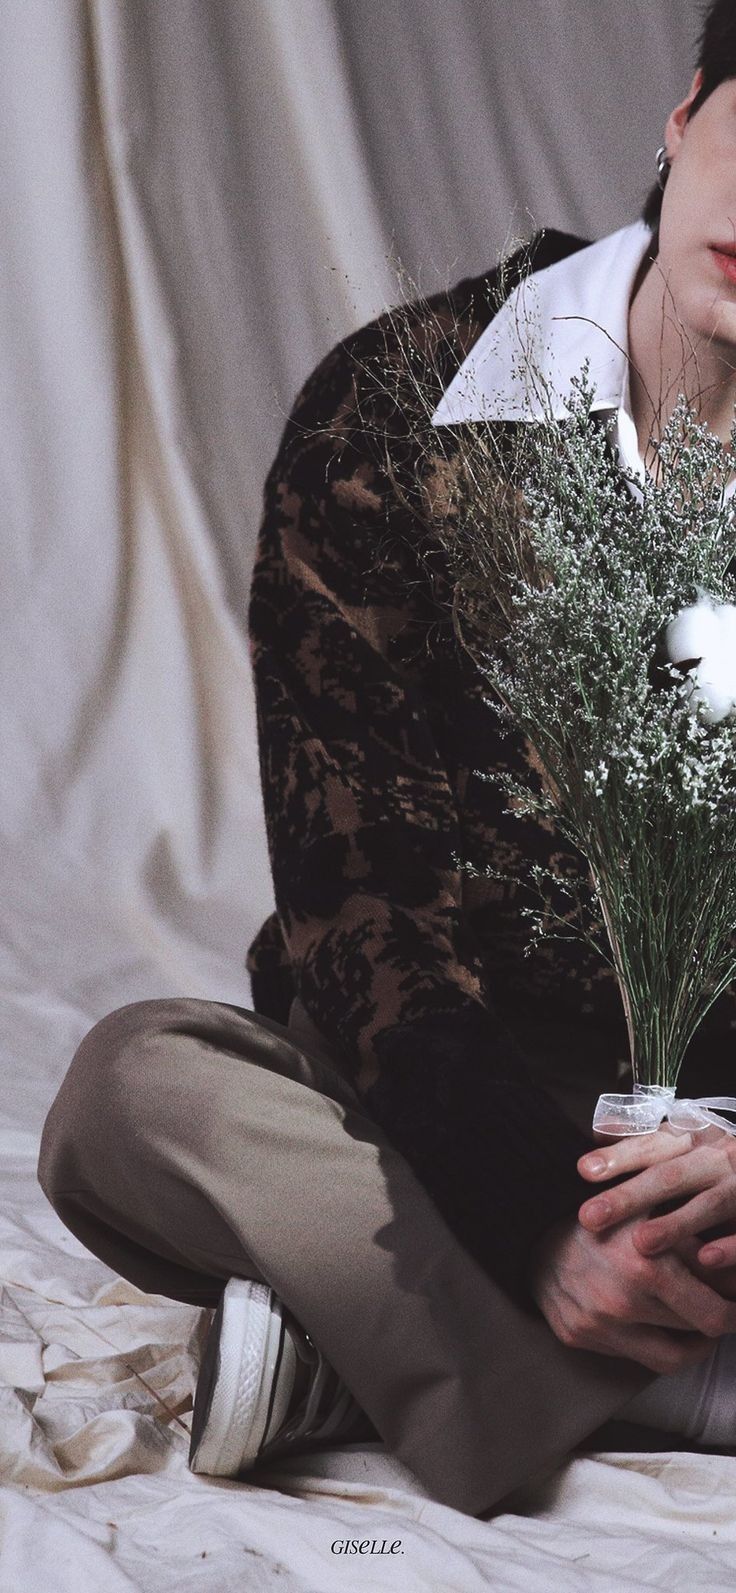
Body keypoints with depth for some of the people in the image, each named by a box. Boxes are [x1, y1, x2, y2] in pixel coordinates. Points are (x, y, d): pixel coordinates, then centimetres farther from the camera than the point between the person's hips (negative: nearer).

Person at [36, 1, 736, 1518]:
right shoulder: (393, 411, -8)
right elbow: (356, 872, -13)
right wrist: (537, 1213, -25)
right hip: (454, 1097, 0)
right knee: (133, 1085, -30)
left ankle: (362, 1341, -25)